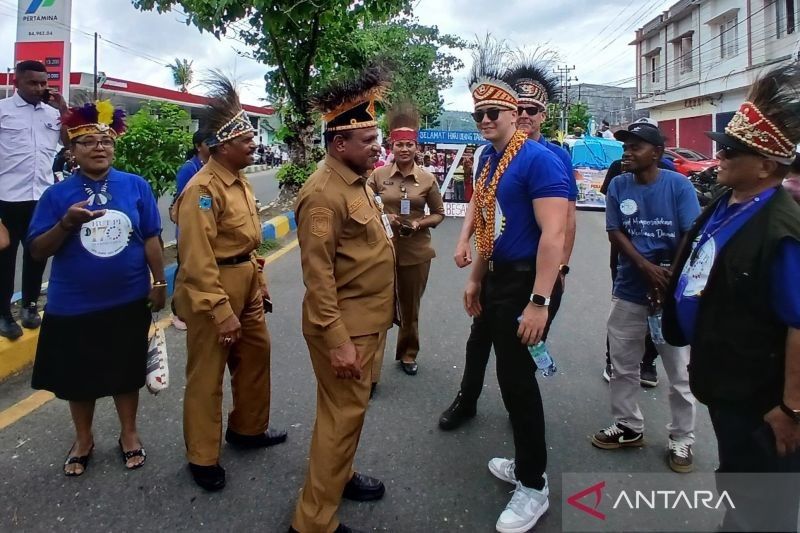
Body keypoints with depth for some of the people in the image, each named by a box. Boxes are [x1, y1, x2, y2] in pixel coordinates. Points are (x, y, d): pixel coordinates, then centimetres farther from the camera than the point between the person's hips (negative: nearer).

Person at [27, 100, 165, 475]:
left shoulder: (136, 186, -4)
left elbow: (151, 239, 1)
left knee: (126, 373, 15)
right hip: (73, 307, 1)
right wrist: (67, 223, -22)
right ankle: (83, 439, 38)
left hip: (129, 302, 0)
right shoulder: (57, 194, -4)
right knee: (79, 377, 16)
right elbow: (37, 251, -6)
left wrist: (158, 282, 0)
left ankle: (129, 434, 36)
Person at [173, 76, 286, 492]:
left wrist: (259, 280, 19)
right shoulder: (203, 189, -20)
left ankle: (248, 428, 40)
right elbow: (197, 261, -24)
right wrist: (220, 311, -25)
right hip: (212, 290, -9)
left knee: (256, 354, 19)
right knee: (206, 375, 4)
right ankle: (202, 458, 21)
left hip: (245, 284, 10)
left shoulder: (240, 181, 9)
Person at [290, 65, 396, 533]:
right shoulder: (324, 193, -20)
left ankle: (340, 476, 41)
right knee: (343, 416, 0)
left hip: (368, 320, 9)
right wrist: (337, 341, -24)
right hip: (346, 326, -9)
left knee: (351, 409, 22)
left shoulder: (357, 181, 10)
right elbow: (319, 278, -23)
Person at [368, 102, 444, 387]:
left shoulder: (427, 179, -1)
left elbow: (439, 213, 7)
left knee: (410, 308, 16)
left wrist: (421, 224, -12)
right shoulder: (378, 175, -2)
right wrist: (383, 217, -13)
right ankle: (370, 373, 3)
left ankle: (408, 354, 38)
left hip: (416, 251, 1)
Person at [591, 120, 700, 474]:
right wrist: (647, 268, -18)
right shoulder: (618, 186, 0)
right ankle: (628, 427, 33)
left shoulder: (678, 186, -8)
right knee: (623, 366, 14)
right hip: (629, 291, 3)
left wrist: (670, 281, -12)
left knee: (680, 372, 7)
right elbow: (615, 233, -5)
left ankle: (681, 441, 24)